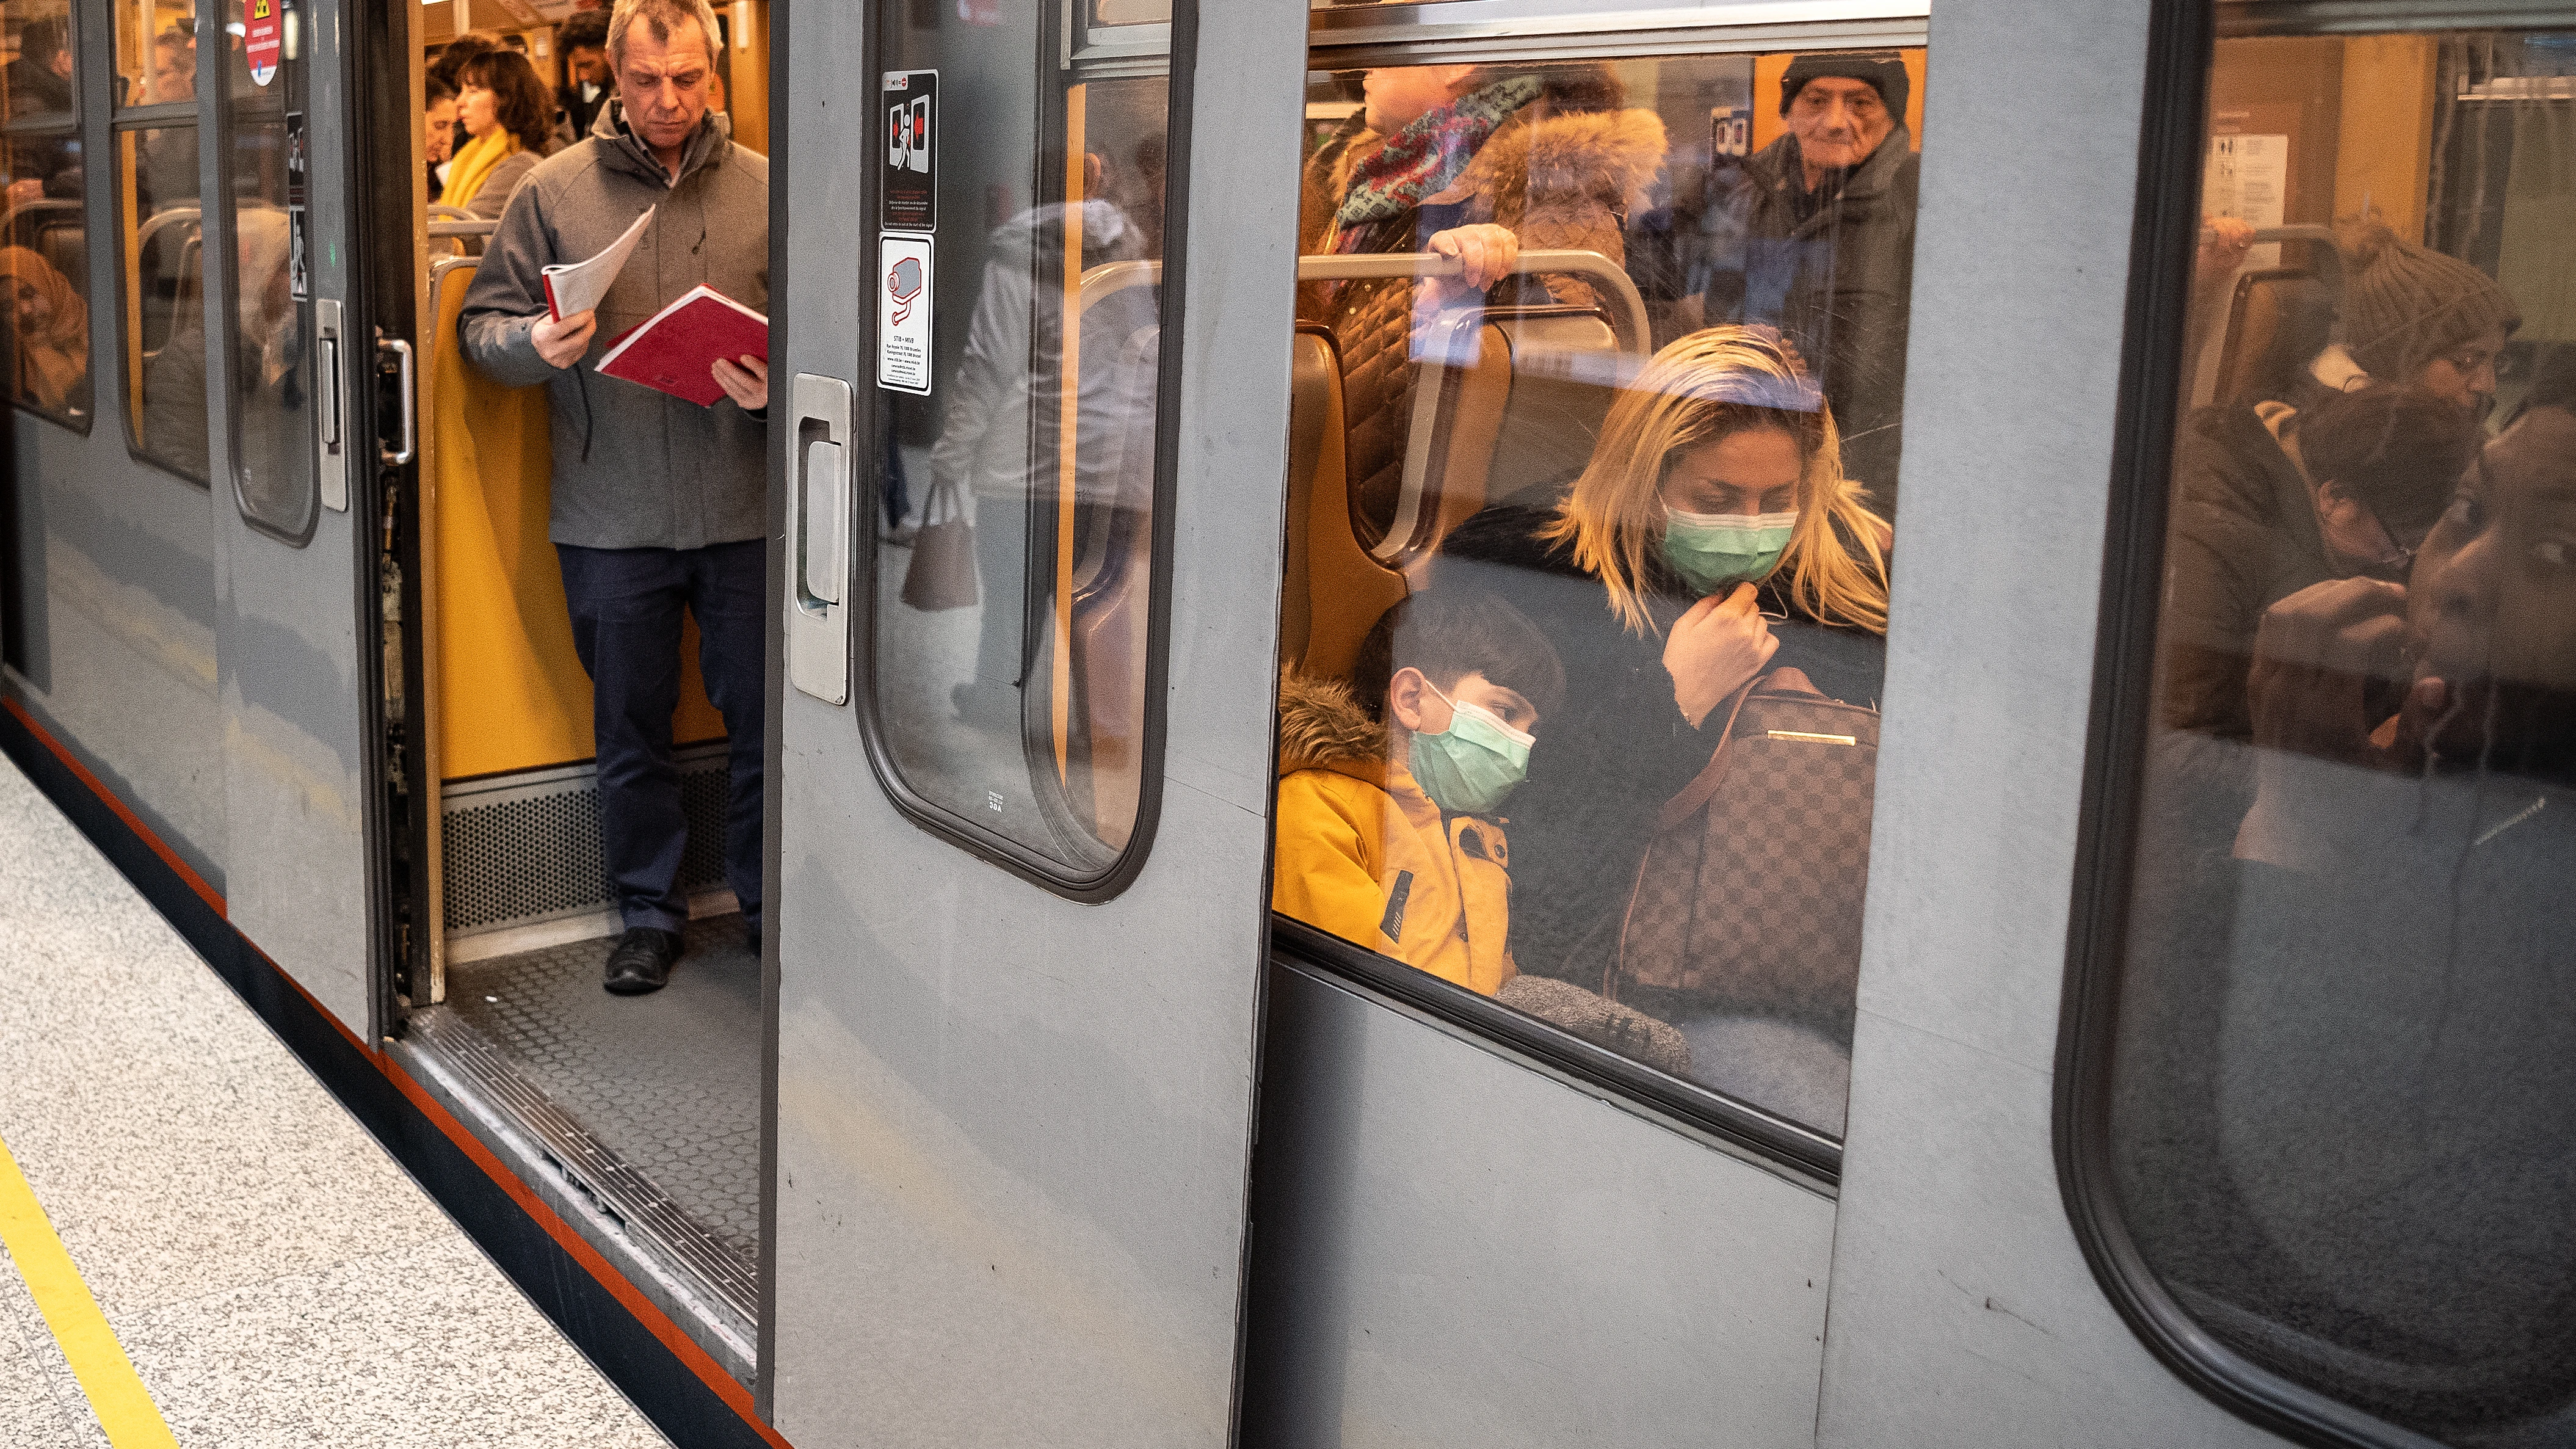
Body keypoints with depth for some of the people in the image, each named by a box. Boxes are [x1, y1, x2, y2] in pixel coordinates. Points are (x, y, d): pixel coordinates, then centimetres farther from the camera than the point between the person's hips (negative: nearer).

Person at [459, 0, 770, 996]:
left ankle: (770, 905, 25)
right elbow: (483, 324, 5)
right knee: (631, 728, 12)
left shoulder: (765, 188, 3)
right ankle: (648, 913, 27)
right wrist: (537, 344, -16)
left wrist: (777, 388, -16)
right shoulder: (554, 190, 3)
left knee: (764, 720, 7)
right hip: (610, 518, 0)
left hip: (744, 511, 0)